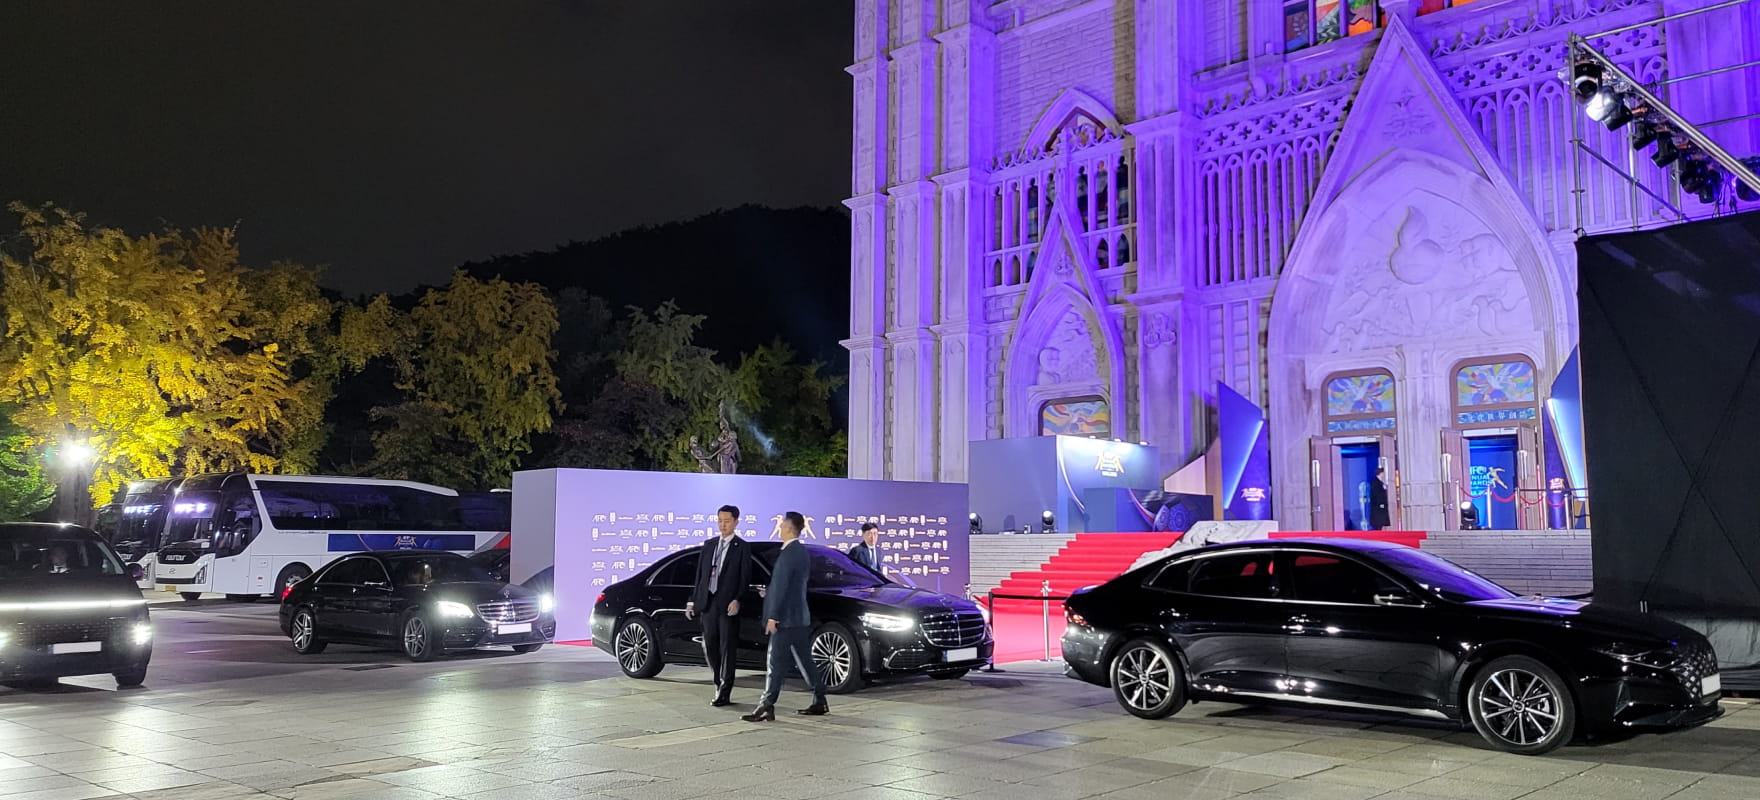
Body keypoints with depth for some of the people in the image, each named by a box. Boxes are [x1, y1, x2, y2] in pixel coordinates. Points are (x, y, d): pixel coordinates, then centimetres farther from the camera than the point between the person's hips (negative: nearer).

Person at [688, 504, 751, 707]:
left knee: (728, 649, -2)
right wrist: (693, 600, 11)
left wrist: (737, 601, -18)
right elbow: (700, 574, 15)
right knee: (710, 647, 10)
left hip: (728, 605, -5)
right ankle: (719, 684, 27)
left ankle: (724, 694, 1)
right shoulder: (709, 545, 14)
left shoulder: (741, 547, -1)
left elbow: (745, 578, -6)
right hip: (708, 603, 5)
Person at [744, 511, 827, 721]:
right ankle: (819, 703, 18)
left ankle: (766, 707, -5)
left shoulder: (788, 553, -16)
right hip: (799, 617, 9)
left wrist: (772, 616, -18)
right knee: (804, 661, 13)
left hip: (786, 617, -9)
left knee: (777, 663, -7)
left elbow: (780, 586, -19)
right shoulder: (802, 551, 13)